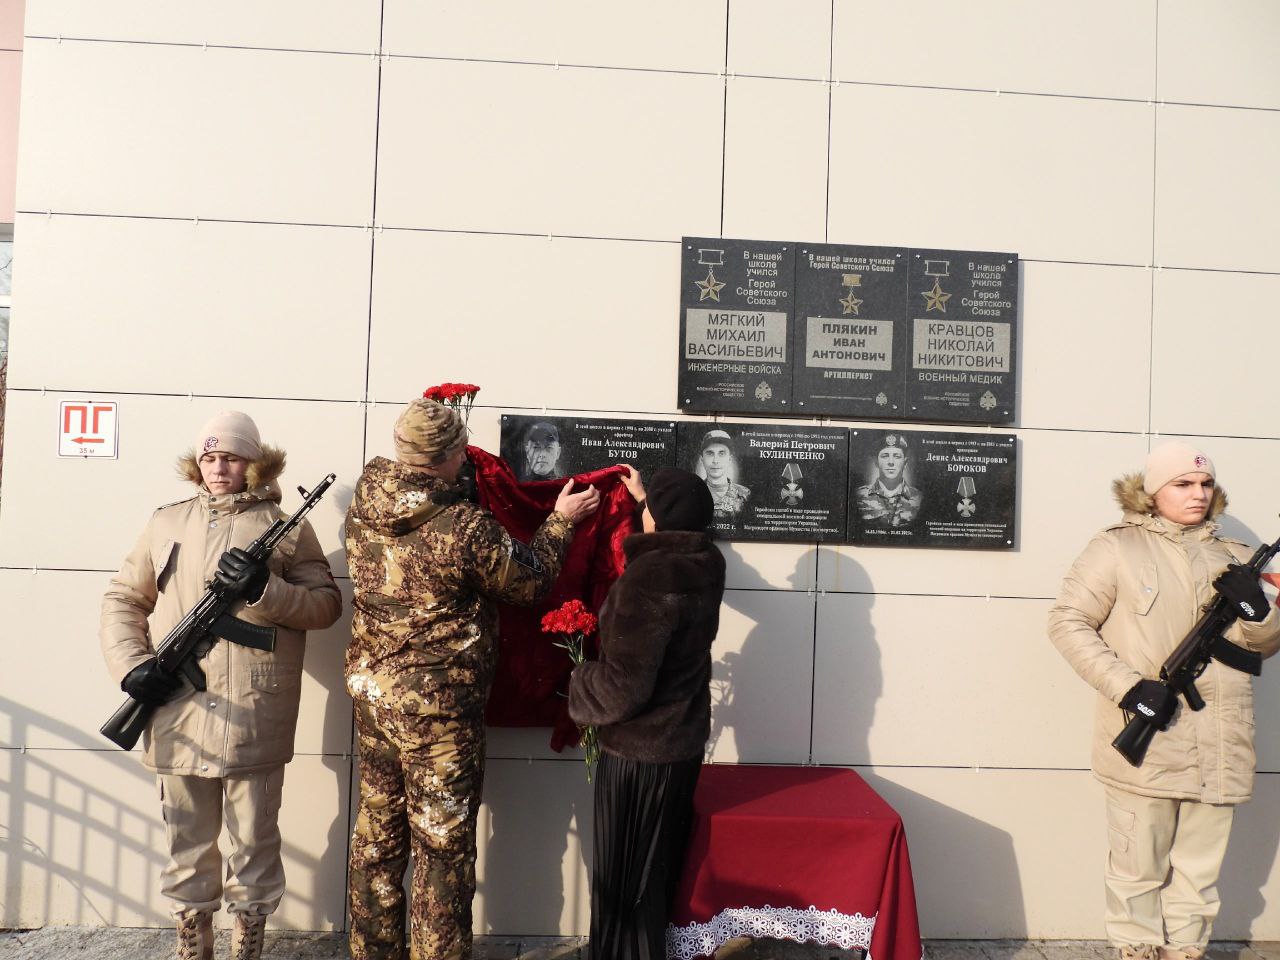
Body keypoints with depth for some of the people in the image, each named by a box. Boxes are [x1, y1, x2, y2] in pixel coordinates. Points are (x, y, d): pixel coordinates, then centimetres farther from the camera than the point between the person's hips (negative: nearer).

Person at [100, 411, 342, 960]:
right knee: (187, 843, 16)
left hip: (255, 720, -2)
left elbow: (326, 604, 0)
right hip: (177, 714, 3)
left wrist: (266, 591, -17)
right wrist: (131, 664, -3)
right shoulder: (166, 524, 11)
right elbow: (122, 599, 12)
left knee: (254, 843, 9)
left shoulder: (288, 528, 3)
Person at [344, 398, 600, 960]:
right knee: (443, 845, 8)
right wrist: (561, 520, 7)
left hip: (370, 690, 7)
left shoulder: (363, 511, -4)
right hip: (440, 705, -7)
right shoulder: (465, 528, -22)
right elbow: (531, 578, -8)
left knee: (377, 833, 20)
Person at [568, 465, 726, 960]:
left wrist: (579, 682, -6)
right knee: (657, 872, 22)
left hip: (640, 751, -8)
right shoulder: (707, 566, -2)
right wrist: (646, 495, 37)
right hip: (685, 741, 8)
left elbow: (624, 686, -26)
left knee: (625, 879, 9)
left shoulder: (648, 576, -26)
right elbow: (682, 535, 26)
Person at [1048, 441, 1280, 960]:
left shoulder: (1233, 556, 13)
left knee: (1199, 872, 15)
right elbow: (1067, 622, -7)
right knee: (1138, 870, 5)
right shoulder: (1117, 548, -3)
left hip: (1218, 753, 5)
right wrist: (1129, 687, -17)